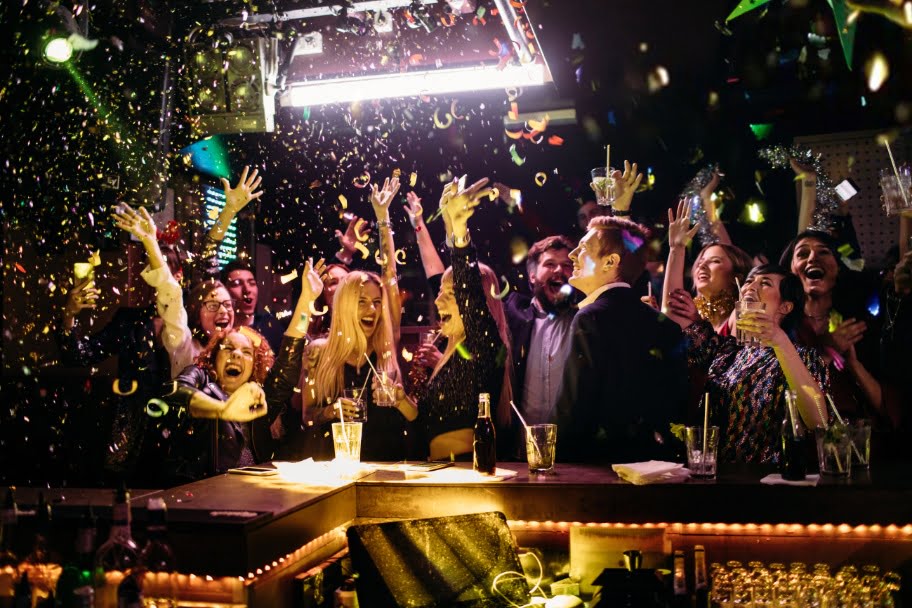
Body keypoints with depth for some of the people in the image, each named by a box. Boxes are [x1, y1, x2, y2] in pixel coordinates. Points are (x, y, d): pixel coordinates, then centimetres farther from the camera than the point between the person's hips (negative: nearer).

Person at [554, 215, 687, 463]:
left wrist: (562, 457, -7)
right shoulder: (661, 321, 4)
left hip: (598, 460, -7)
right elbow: (675, 401, 9)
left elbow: (573, 408, -18)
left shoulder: (591, 317, -17)